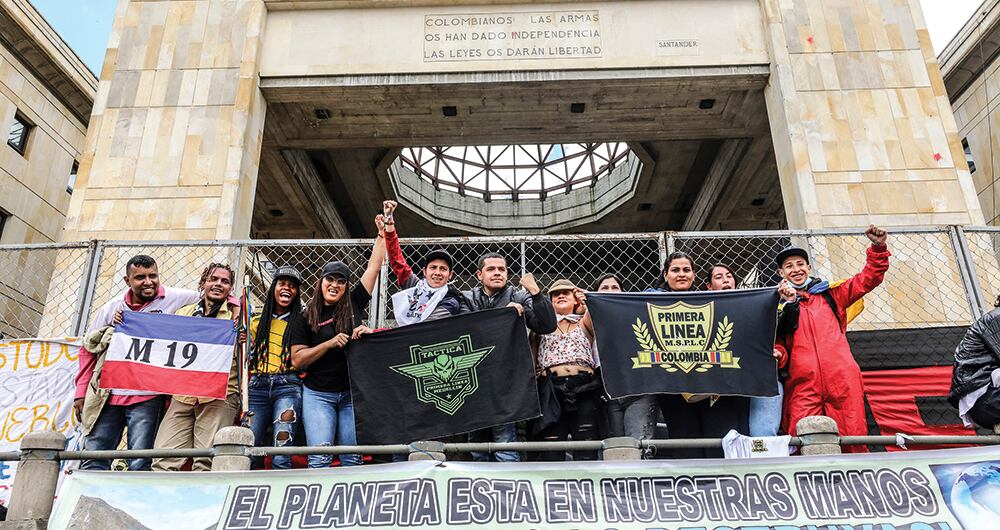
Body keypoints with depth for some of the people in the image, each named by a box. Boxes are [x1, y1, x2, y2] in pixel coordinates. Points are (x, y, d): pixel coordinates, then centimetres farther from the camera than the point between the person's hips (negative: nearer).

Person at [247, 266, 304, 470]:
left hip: (288, 385, -3)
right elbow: (246, 357, 22)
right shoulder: (257, 321, 17)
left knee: (281, 456, -10)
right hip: (257, 386, 3)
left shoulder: (301, 321, 10)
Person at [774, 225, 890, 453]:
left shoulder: (830, 294, 23)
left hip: (842, 379, 1)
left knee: (854, 441, -7)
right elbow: (777, 343, 15)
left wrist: (878, 248, 8)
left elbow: (867, 279, 22)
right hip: (802, 384, -1)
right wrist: (778, 355, -8)